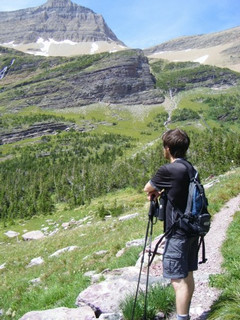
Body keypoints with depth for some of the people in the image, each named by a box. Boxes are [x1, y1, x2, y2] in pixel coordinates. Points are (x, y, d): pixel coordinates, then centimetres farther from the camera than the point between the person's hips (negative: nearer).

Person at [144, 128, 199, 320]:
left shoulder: (168, 170, -18)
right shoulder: (190, 169, 7)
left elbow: (147, 188, -3)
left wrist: (154, 191, 17)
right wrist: (161, 191, 6)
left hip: (178, 233, -9)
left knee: (179, 280, -4)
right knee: (188, 275, 18)